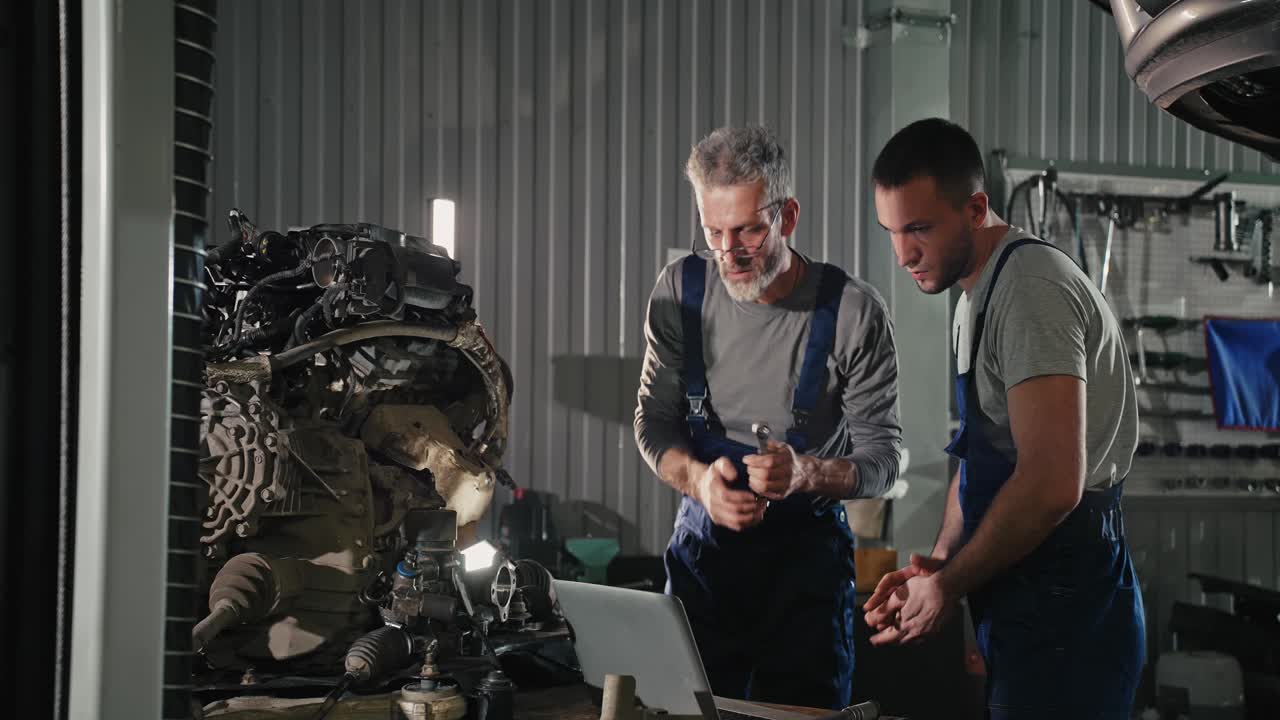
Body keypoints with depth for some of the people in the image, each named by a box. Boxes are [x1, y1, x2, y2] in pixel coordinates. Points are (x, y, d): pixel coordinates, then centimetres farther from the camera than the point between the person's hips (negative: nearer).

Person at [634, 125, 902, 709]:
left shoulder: (853, 311, -16)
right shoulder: (680, 290, -6)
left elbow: (883, 455, -10)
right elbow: (654, 419, 3)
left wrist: (806, 474, -31)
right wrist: (699, 479, -18)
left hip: (808, 550, -2)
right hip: (703, 545, 3)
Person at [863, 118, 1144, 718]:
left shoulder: (1030, 287, -18)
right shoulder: (979, 295, 14)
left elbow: (1052, 483, -26)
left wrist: (948, 585, -14)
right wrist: (939, 561, 7)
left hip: (1063, 610, -10)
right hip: (1023, 607, 10)